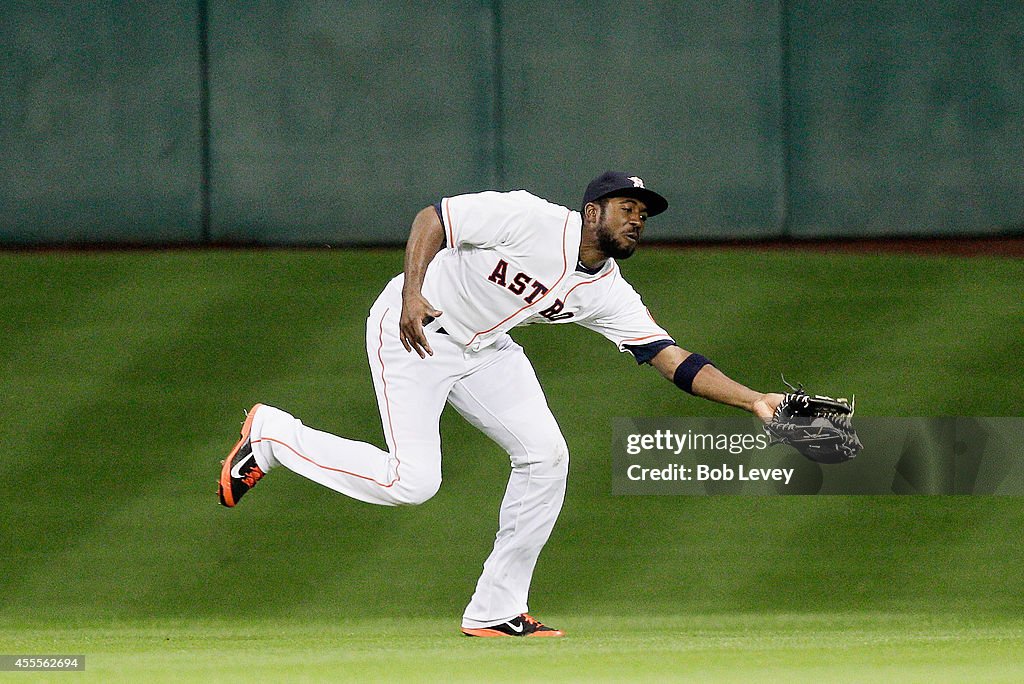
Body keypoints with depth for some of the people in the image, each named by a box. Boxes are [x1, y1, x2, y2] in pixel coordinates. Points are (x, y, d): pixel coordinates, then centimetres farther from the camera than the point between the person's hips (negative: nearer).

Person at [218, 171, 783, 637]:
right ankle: (272, 436, 4)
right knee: (413, 481, -17)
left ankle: (496, 613, 2)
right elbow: (433, 217, -19)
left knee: (545, 457, -7)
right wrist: (412, 293, -32)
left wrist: (754, 400, -20)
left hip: (483, 352, 7)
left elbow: (674, 360, -9)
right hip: (413, 326, -7)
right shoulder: (531, 219, -24)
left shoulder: (608, 295, -6)